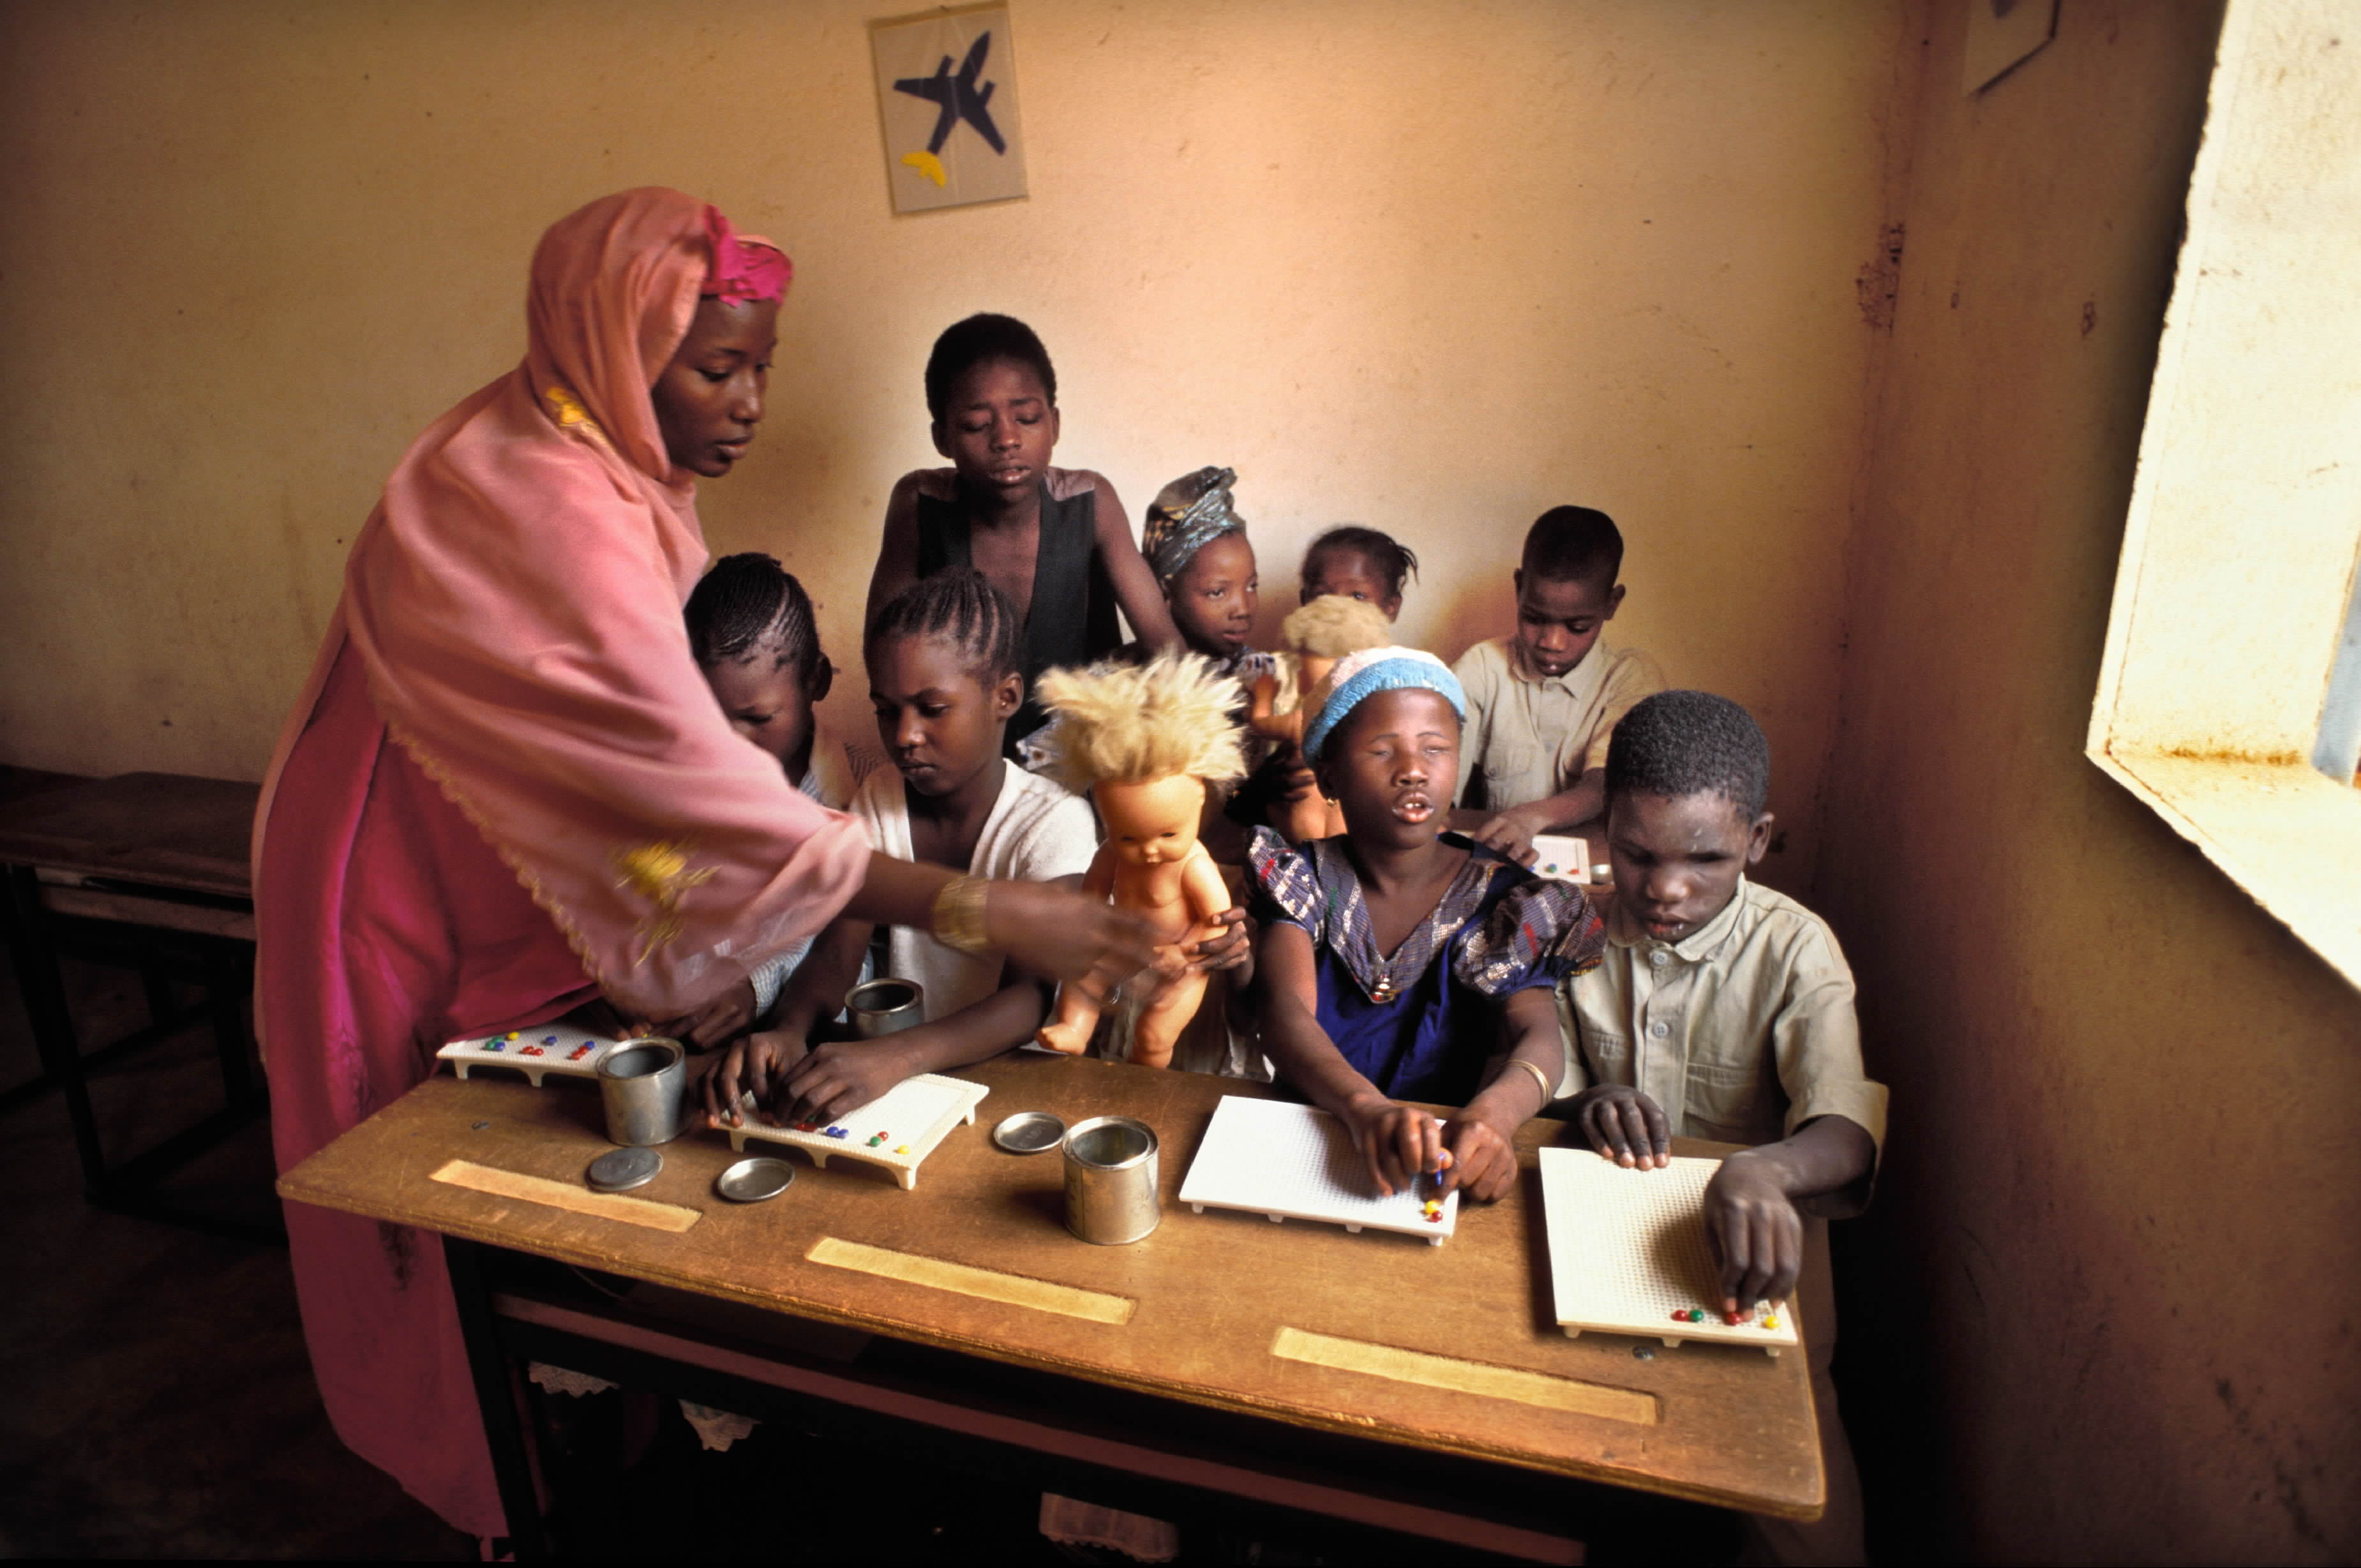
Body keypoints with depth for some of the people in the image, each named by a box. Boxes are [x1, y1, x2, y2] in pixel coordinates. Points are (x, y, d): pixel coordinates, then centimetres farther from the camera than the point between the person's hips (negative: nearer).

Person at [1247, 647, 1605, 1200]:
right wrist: (1366, 1108, -37)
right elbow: (1285, 1011, -17)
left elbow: (1538, 1035, -13)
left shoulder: (1504, 902, 1)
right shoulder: (1300, 878, -1)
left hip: (1447, 1156, 2)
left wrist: (1493, 1114, -36)